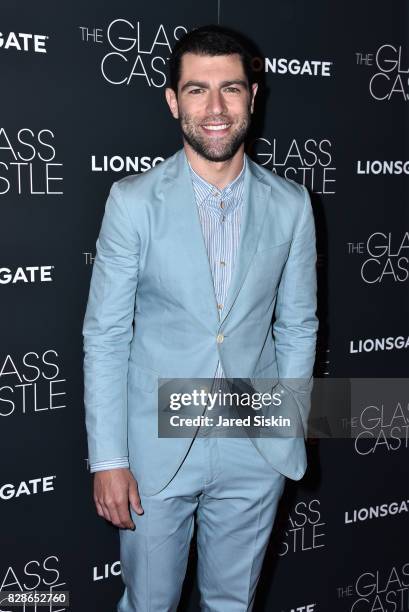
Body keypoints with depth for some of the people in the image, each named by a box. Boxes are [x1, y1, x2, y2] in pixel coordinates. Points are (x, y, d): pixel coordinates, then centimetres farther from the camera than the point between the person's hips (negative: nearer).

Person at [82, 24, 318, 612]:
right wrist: (108, 458, -9)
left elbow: (297, 325, 5)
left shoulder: (290, 204, -3)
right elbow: (104, 336, -8)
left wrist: (290, 431, 6)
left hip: (256, 454, 2)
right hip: (156, 448, -1)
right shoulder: (133, 201, -10)